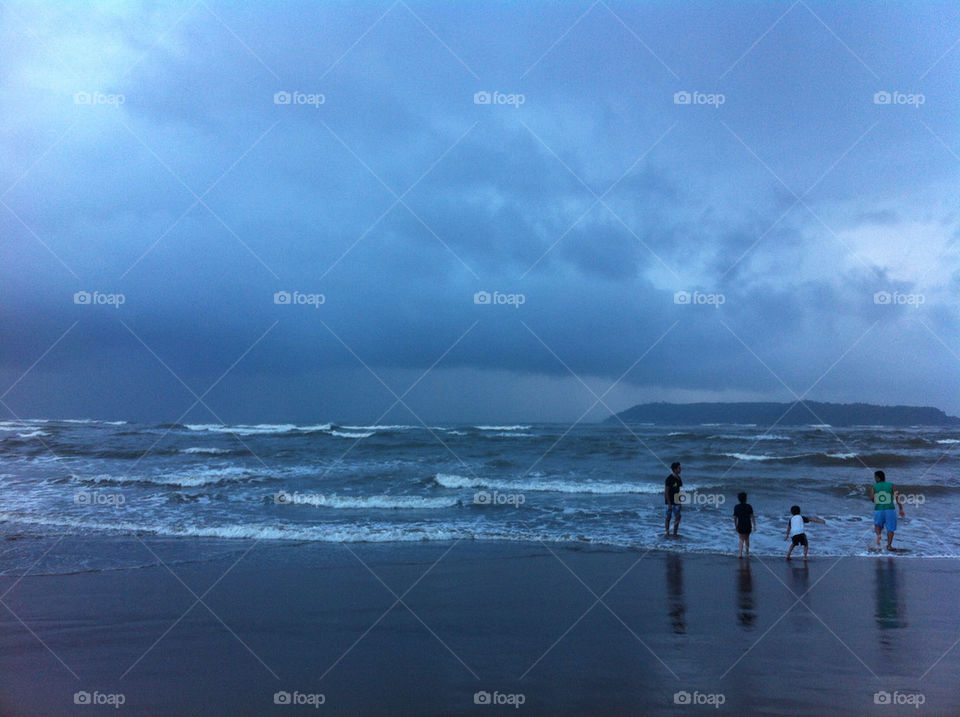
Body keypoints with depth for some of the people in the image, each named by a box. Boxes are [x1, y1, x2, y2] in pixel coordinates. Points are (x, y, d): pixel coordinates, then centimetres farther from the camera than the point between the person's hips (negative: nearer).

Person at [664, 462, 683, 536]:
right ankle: (667, 534, 11)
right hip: (670, 501, -7)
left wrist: (680, 502, 15)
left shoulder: (678, 478, 7)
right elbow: (666, 491, -17)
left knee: (677, 517, 5)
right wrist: (669, 503, -20)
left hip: (676, 501, 7)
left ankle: (675, 534, 13)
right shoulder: (669, 479, -17)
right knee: (668, 517, 2)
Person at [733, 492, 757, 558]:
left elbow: (735, 517, 1)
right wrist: (755, 525, -4)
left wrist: (736, 526, 12)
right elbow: (752, 516, -7)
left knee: (741, 539, 7)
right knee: (747, 538, 19)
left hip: (740, 526, 0)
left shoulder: (736, 507, -2)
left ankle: (740, 553, -9)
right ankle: (747, 553, 26)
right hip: (748, 526, 0)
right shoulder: (749, 506, -4)